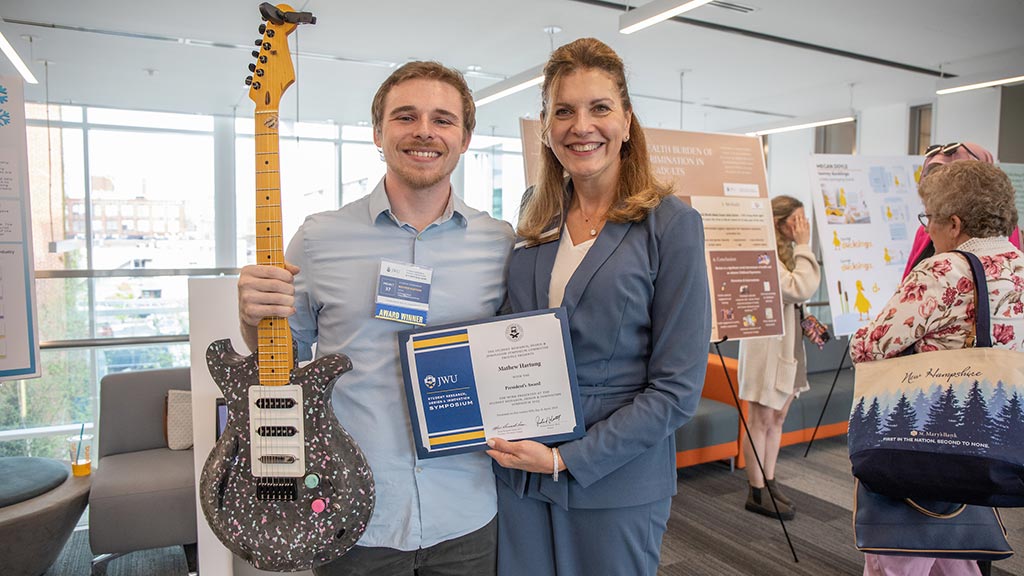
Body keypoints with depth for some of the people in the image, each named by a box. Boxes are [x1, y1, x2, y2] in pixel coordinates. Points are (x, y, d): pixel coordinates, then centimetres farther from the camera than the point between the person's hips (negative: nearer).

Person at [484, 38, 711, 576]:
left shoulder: (671, 224, -10)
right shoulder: (536, 224, 3)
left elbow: (677, 387, -13)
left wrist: (568, 459, -16)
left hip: (616, 481, -3)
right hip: (518, 474, 4)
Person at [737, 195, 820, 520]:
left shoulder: (785, 252, 13)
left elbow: (809, 288, 11)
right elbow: (800, 289, -22)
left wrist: (801, 247, 4)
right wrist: (803, 246, -16)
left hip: (788, 342, 10)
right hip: (767, 344, -10)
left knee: (778, 418, 15)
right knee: (762, 422, 0)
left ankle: (769, 484, 26)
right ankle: (756, 493, 11)